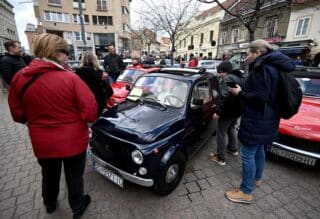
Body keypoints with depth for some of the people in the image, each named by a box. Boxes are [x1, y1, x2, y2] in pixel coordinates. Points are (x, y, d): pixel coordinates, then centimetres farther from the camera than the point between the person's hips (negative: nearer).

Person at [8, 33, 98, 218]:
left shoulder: (19, 78, -9)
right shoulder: (70, 78, -23)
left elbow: (18, 115, 1)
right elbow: (91, 112, -23)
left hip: (42, 143, 4)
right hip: (73, 141, -4)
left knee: (49, 175, 29)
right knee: (74, 176, 19)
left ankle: (50, 204, 56)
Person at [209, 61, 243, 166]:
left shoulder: (227, 79, -18)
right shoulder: (238, 78, 14)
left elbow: (224, 97, -30)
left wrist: (218, 111, -28)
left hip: (228, 111, -10)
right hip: (236, 110, 10)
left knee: (221, 133, -1)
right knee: (231, 129, 27)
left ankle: (220, 158, 6)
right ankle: (233, 149, 44)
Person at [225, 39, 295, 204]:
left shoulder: (262, 68, -18)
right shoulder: (271, 66, 13)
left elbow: (260, 97, -25)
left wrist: (240, 93, -14)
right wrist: (243, 90, 8)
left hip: (257, 121, -11)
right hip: (265, 120, 11)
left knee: (247, 154, -2)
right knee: (258, 150, 23)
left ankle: (246, 192, 11)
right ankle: (256, 178, 43)